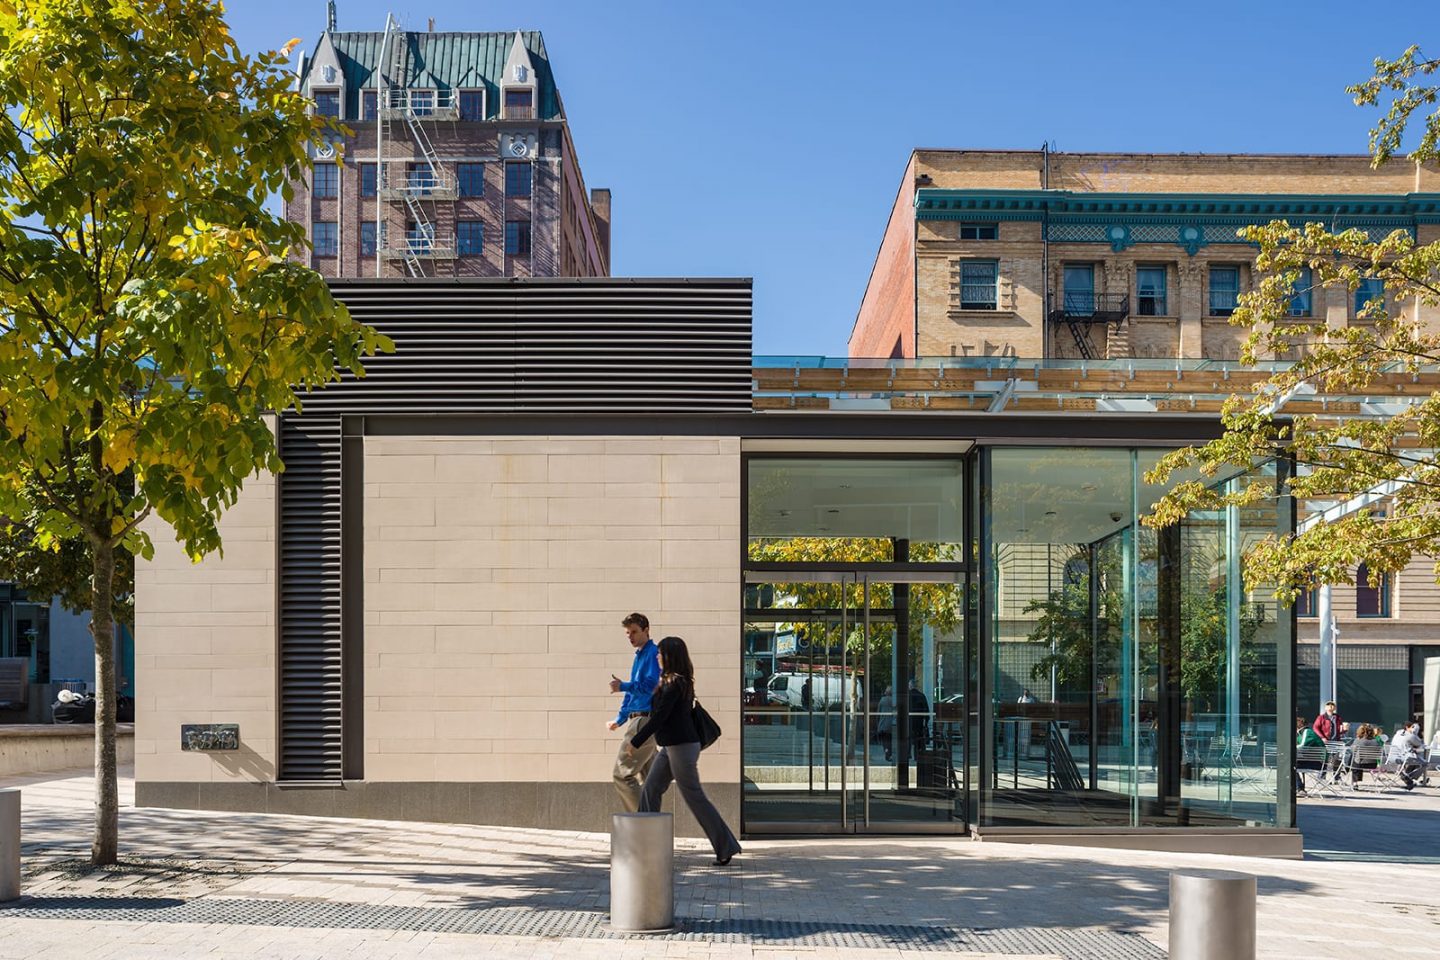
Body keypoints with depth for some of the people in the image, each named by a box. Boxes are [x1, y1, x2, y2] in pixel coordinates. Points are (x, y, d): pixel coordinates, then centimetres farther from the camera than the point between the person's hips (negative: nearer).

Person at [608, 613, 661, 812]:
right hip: (638, 720, 10)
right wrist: (619, 720, 28)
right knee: (647, 777, 11)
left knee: (623, 773, -12)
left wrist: (623, 686, -29)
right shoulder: (639, 656, 19)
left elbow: (650, 686, -22)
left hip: (645, 721, -10)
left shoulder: (653, 654, -10)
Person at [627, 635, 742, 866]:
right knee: (650, 791, 11)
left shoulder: (674, 684, -18)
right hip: (671, 747, 10)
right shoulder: (681, 682, 11)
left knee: (694, 797, -4)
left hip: (681, 747, -10)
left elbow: (659, 717, -19)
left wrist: (636, 741, -13)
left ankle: (726, 847, 2)